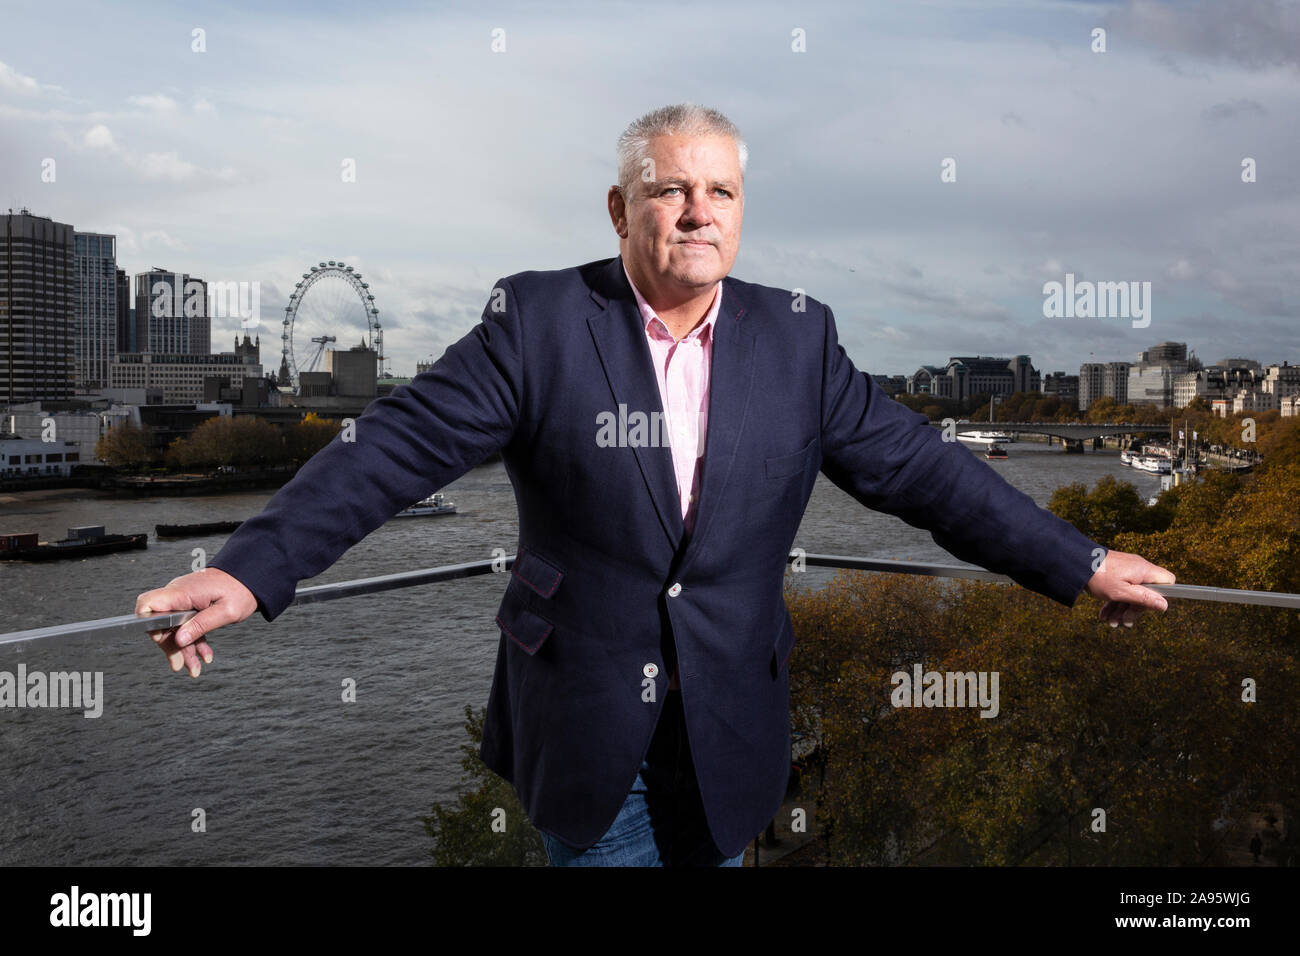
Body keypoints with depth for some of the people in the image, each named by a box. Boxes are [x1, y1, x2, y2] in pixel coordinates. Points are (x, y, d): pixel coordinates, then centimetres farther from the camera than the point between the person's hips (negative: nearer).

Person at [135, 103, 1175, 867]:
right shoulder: (537, 320, -8)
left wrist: (1078, 565, 2)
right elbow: (398, 444, -13)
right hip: (582, 728, -2)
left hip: (728, 732, 3)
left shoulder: (798, 336, 1)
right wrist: (255, 567, -24)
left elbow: (916, 463, 3)